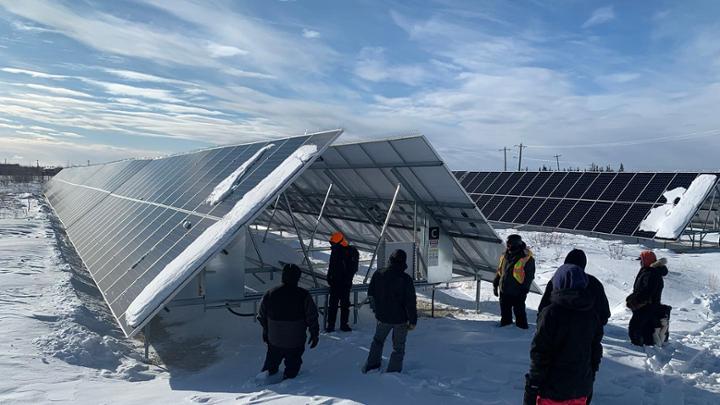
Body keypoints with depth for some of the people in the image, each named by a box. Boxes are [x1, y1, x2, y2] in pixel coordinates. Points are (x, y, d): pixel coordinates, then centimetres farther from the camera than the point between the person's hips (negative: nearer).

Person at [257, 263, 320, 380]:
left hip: (274, 341, 3)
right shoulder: (303, 295, -16)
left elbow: (262, 316, 5)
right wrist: (314, 334, 3)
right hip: (295, 342, -3)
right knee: (292, 366, 16)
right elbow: (312, 318, -11)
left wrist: (265, 331, 21)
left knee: (271, 364, 25)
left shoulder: (270, 294, -7)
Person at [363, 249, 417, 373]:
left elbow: (371, 294, 6)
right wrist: (413, 321, -7)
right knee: (398, 347, 14)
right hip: (401, 319, -3)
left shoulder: (378, 275, -9)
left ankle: (371, 364, 36)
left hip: (382, 317, 4)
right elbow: (411, 302, -18)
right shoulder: (406, 279, -21)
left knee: (378, 340, 27)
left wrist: (376, 309, 21)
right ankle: (393, 371, 20)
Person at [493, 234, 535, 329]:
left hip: (518, 293, -6)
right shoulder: (505, 256, 9)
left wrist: (525, 289, -13)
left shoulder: (526, 258, -10)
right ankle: (505, 325, 30)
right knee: (505, 312, 16)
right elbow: (499, 271, 17)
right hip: (504, 291, 6)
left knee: (519, 312, 3)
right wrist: (495, 284, 15)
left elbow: (529, 275, -9)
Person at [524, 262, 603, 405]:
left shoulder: (551, 313, -19)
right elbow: (596, 350, 10)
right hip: (581, 390, 5)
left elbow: (539, 354, -18)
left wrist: (532, 388, -10)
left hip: (553, 390, -5)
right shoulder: (592, 314, 0)